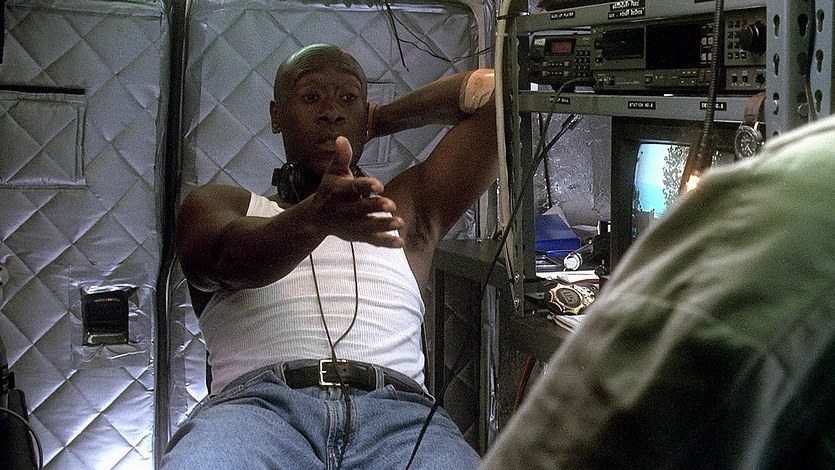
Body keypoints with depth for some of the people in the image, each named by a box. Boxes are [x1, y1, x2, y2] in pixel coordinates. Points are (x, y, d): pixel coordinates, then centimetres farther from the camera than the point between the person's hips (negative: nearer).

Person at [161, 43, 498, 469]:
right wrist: (315, 219, -23)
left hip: (394, 408, 2)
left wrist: (381, 120, 34)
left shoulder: (407, 208, 30)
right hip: (260, 400, -1)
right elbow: (232, 259, -2)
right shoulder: (216, 205, 25)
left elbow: (492, 91, 27)